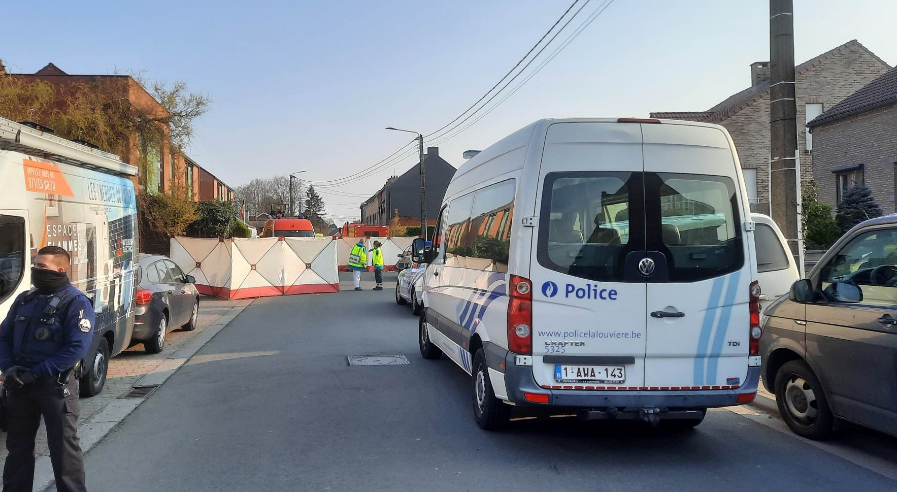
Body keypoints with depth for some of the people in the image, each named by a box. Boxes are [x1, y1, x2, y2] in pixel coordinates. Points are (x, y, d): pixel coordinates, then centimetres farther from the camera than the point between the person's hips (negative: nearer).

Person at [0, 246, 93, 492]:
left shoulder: (75, 302, -11)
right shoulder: (24, 299, 11)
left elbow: (77, 348, -19)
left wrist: (36, 373, -20)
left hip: (56, 385, -7)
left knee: (63, 447, 0)